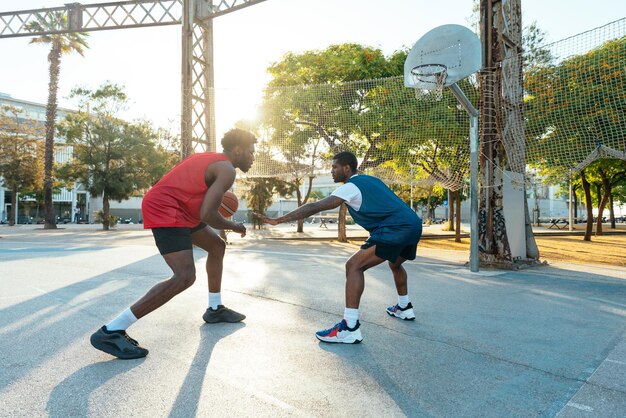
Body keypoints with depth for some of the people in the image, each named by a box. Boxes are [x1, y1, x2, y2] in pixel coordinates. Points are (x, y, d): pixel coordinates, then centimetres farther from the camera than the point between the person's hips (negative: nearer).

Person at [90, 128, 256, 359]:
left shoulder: (211, 158, 19)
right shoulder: (227, 170, -12)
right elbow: (206, 215, -21)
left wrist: (215, 198, 22)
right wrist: (234, 227, -3)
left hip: (174, 207, 11)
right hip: (166, 209, -11)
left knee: (217, 247, 21)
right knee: (185, 276, -22)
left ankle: (215, 309, 31)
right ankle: (110, 332, -21)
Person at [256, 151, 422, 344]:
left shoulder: (351, 186, -4)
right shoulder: (370, 180, 21)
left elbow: (315, 207, -12)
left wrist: (278, 220, -13)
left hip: (396, 229, -10)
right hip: (414, 224, 10)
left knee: (354, 266, -12)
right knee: (395, 263, 35)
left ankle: (349, 328, -17)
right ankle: (404, 308, 49)